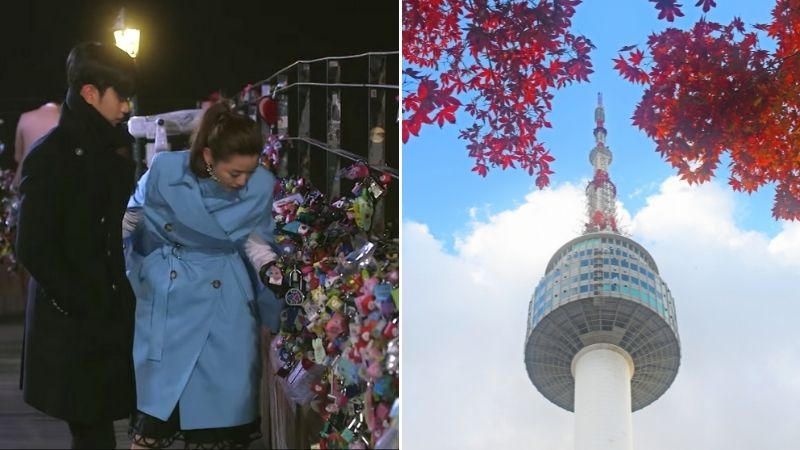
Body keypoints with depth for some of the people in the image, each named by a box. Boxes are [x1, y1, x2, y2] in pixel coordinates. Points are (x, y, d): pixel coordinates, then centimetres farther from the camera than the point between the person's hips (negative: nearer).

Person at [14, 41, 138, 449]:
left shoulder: (114, 148, 10)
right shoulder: (50, 156, -11)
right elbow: (32, 249, -14)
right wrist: (80, 304, -13)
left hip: (113, 314, 6)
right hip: (73, 323, -6)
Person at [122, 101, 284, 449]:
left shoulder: (261, 186, -12)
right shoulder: (164, 169, -17)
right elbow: (132, 217, 2)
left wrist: (266, 265, -12)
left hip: (227, 302, 1)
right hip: (167, 296, -1)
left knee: (228, 395, 6)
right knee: (155, 394, 8)